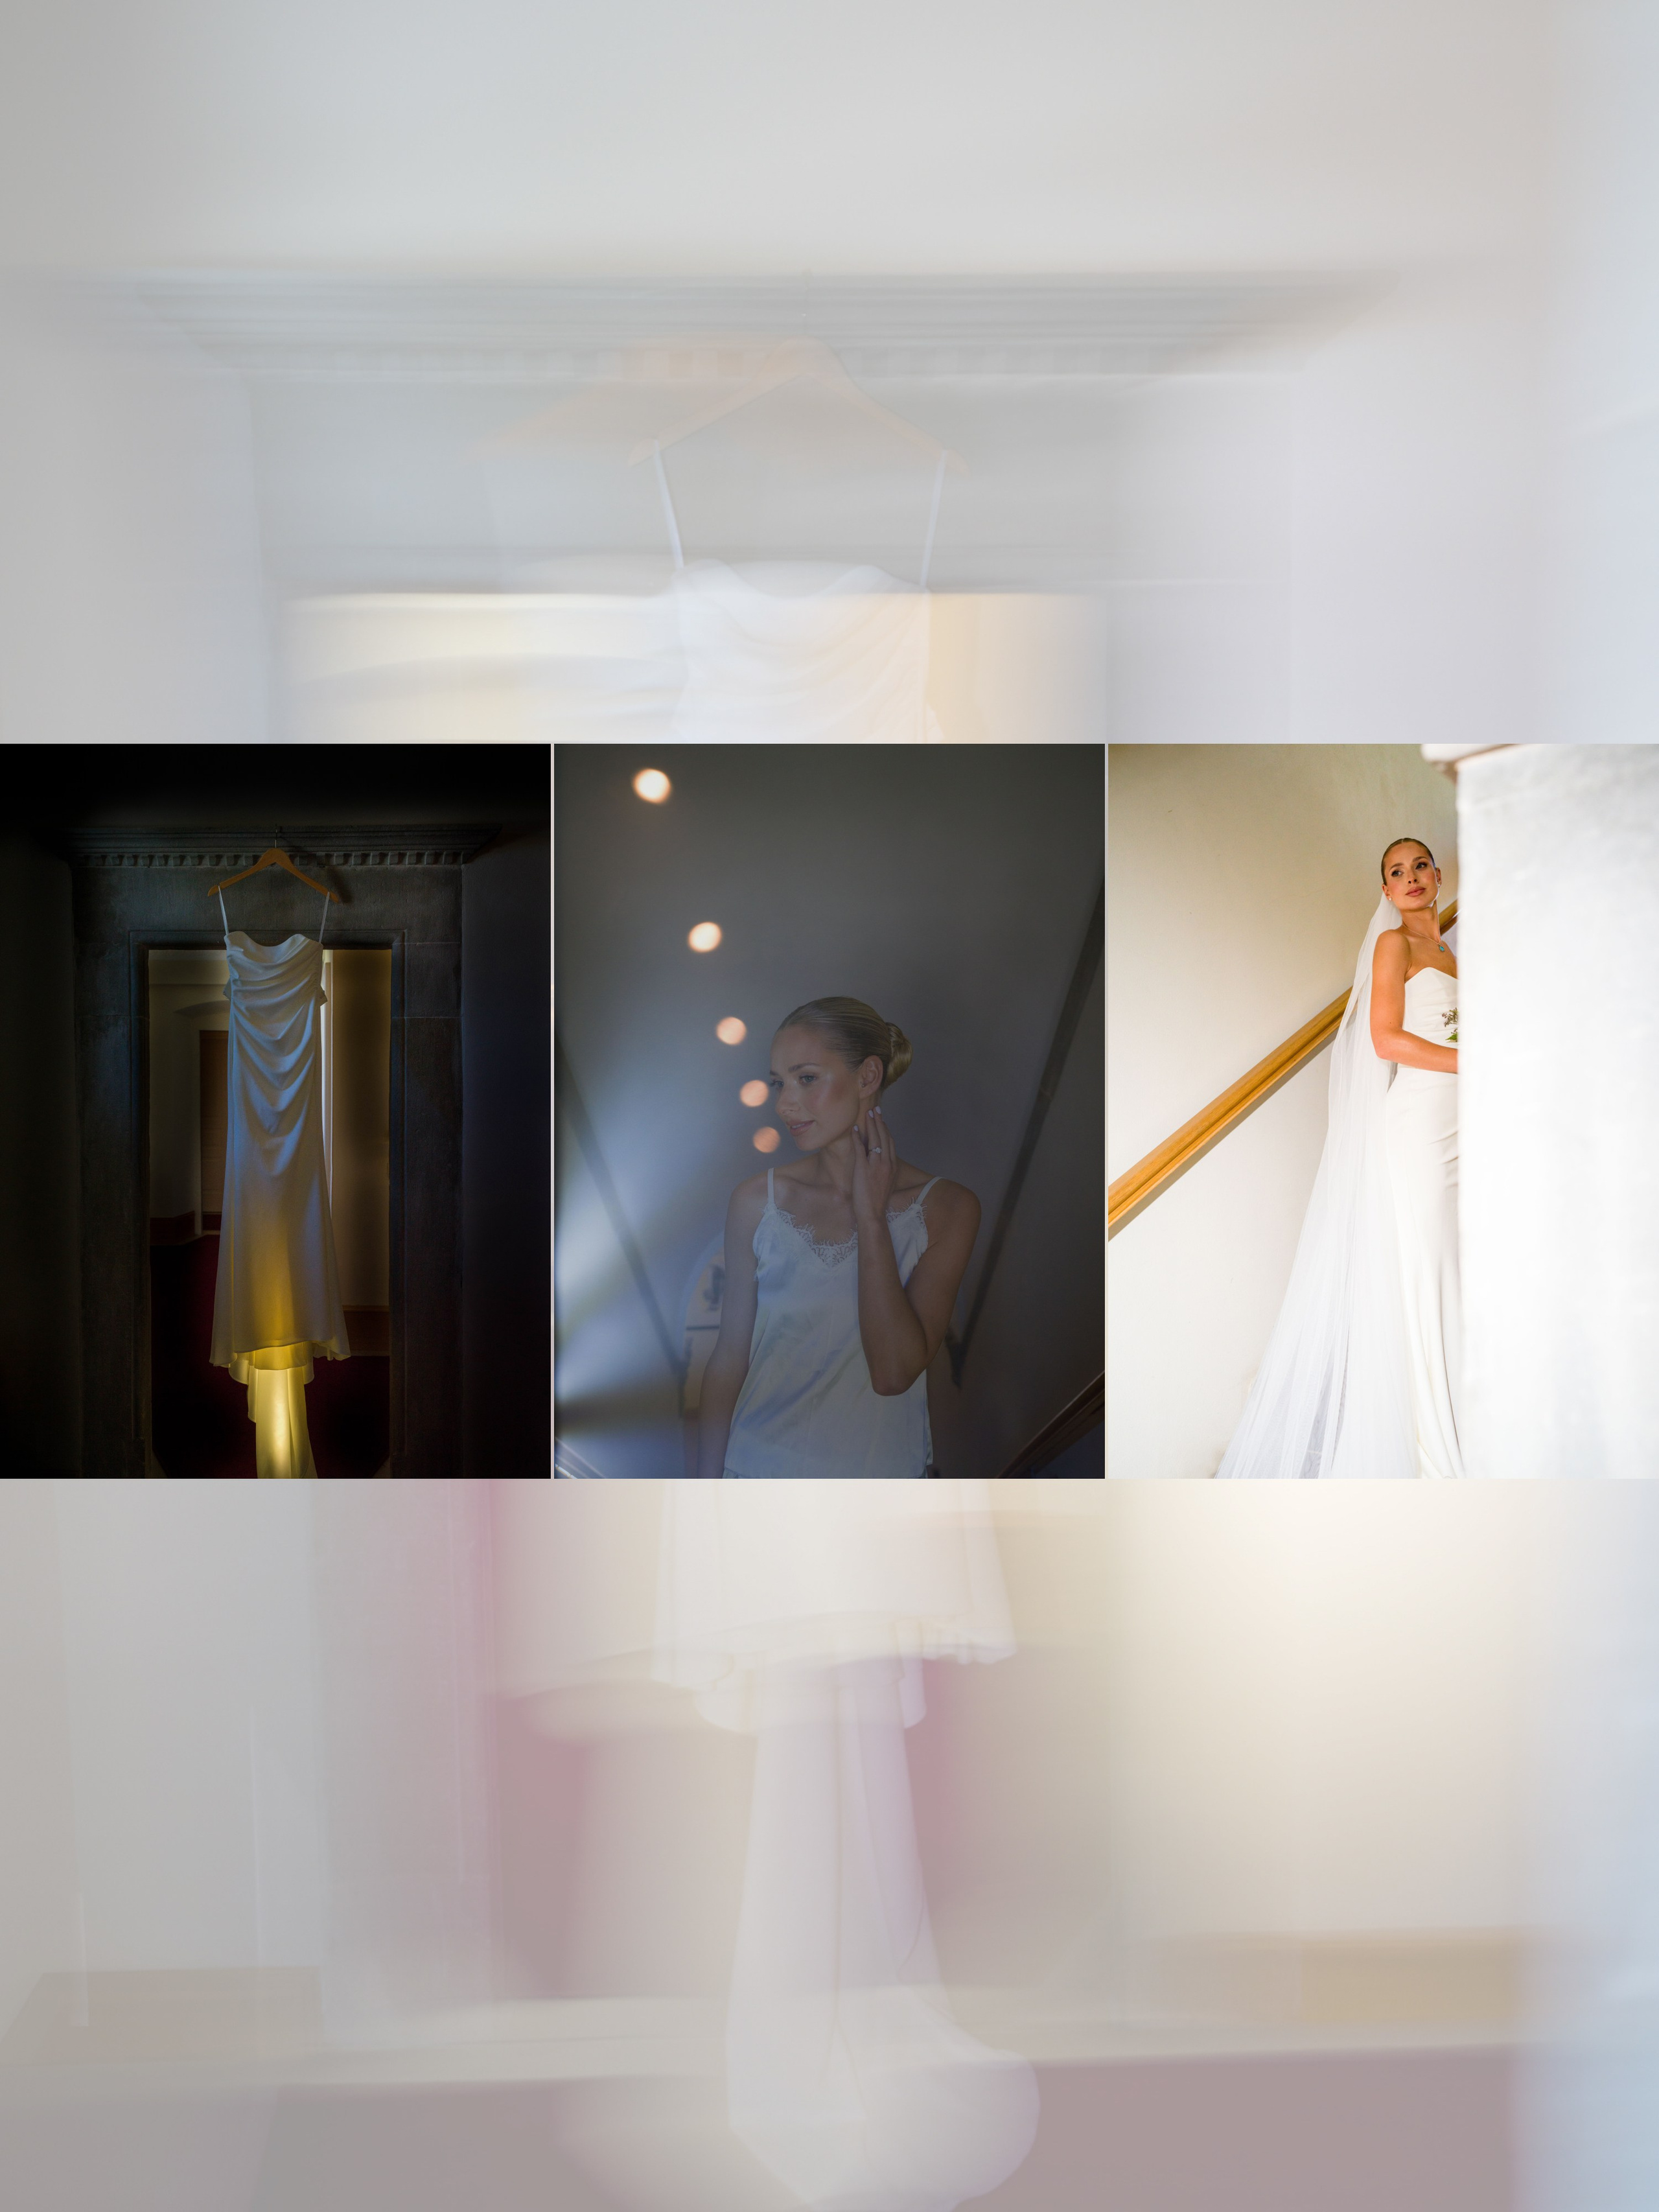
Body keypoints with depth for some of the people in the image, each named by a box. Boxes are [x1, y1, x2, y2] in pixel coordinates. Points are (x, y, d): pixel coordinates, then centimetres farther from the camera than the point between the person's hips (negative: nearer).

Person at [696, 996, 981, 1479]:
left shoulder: (947, 1209, -9)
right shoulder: (757, 1202, -5)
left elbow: (894, 1373, -19)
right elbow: (729, 1361, 0)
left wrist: (870, 1215, -17)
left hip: (881, 1471, -1)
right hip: (763, 1468, 1)